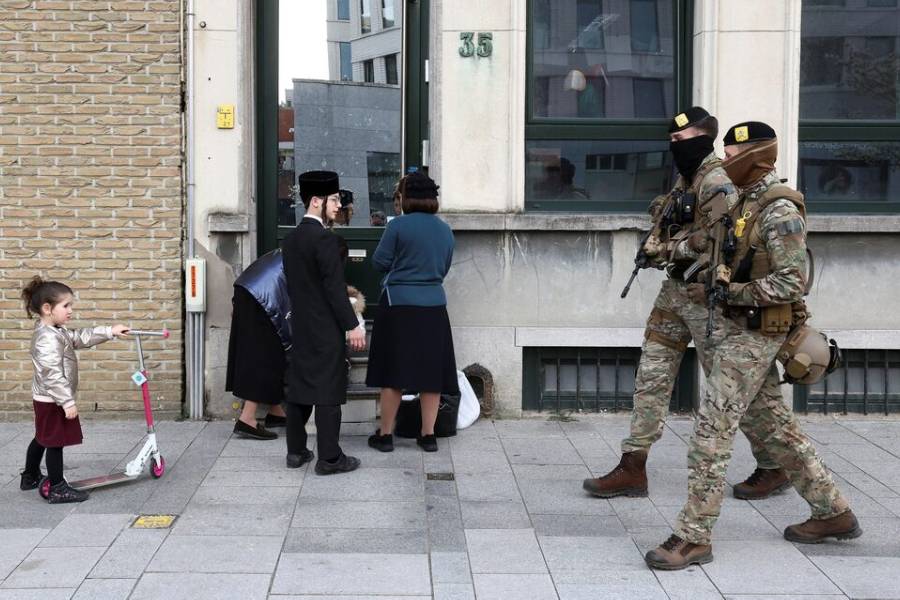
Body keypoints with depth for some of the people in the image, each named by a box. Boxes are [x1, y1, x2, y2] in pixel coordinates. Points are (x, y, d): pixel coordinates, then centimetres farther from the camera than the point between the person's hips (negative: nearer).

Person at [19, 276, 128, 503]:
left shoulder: (56, 331, 7)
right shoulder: (47, 339, -26)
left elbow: (80, 338, 16)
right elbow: (53, 375, -29)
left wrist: (110, 331, 12)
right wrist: (68, 402, -26)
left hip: (45, 399, 11)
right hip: (52, 400, -11)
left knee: (42, 438, 23)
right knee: (55, 442, -3)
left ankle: (30, 477, 38)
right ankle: (58, 489, 4)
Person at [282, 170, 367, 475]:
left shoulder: (291, 238, 10)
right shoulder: (324, 239, -17)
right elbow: (335, 288, -19)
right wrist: (352, 326, -15)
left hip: (300, 325, 9)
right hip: (326, 329, -9)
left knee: (298, 386, 12)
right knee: (328, 391, -4)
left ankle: (296, 451, 19)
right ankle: (329, 458, -1)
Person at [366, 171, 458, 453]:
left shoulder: (398, 226, -10)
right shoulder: (445, 230, 7)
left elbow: (379, 262, -4)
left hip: (399, 305, -4)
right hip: (434, 306, 4)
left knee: (393, 371, 3)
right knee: (431, 370, 8)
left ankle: (385, 434, 10)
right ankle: (428, 435, 12)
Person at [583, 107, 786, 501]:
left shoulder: (718, 184, -16)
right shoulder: (685, 177, 13)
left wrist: (666, 249, -14)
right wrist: (657, 247, 3)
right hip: (675, 289, 9)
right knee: (651, 376, 7)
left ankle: (773, 467, 15)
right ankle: (632, 468, 12)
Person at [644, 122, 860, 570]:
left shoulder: (780, 210, -16)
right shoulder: (748, 202, 13)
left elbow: (791, 283, -22)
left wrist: (725, 293, -21)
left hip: (754, 334, -10)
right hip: (744, 330, 10)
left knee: (712, 430, -10)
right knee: (774, 426, 16)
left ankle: (694, 537, -5)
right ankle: (834, 513, 28)